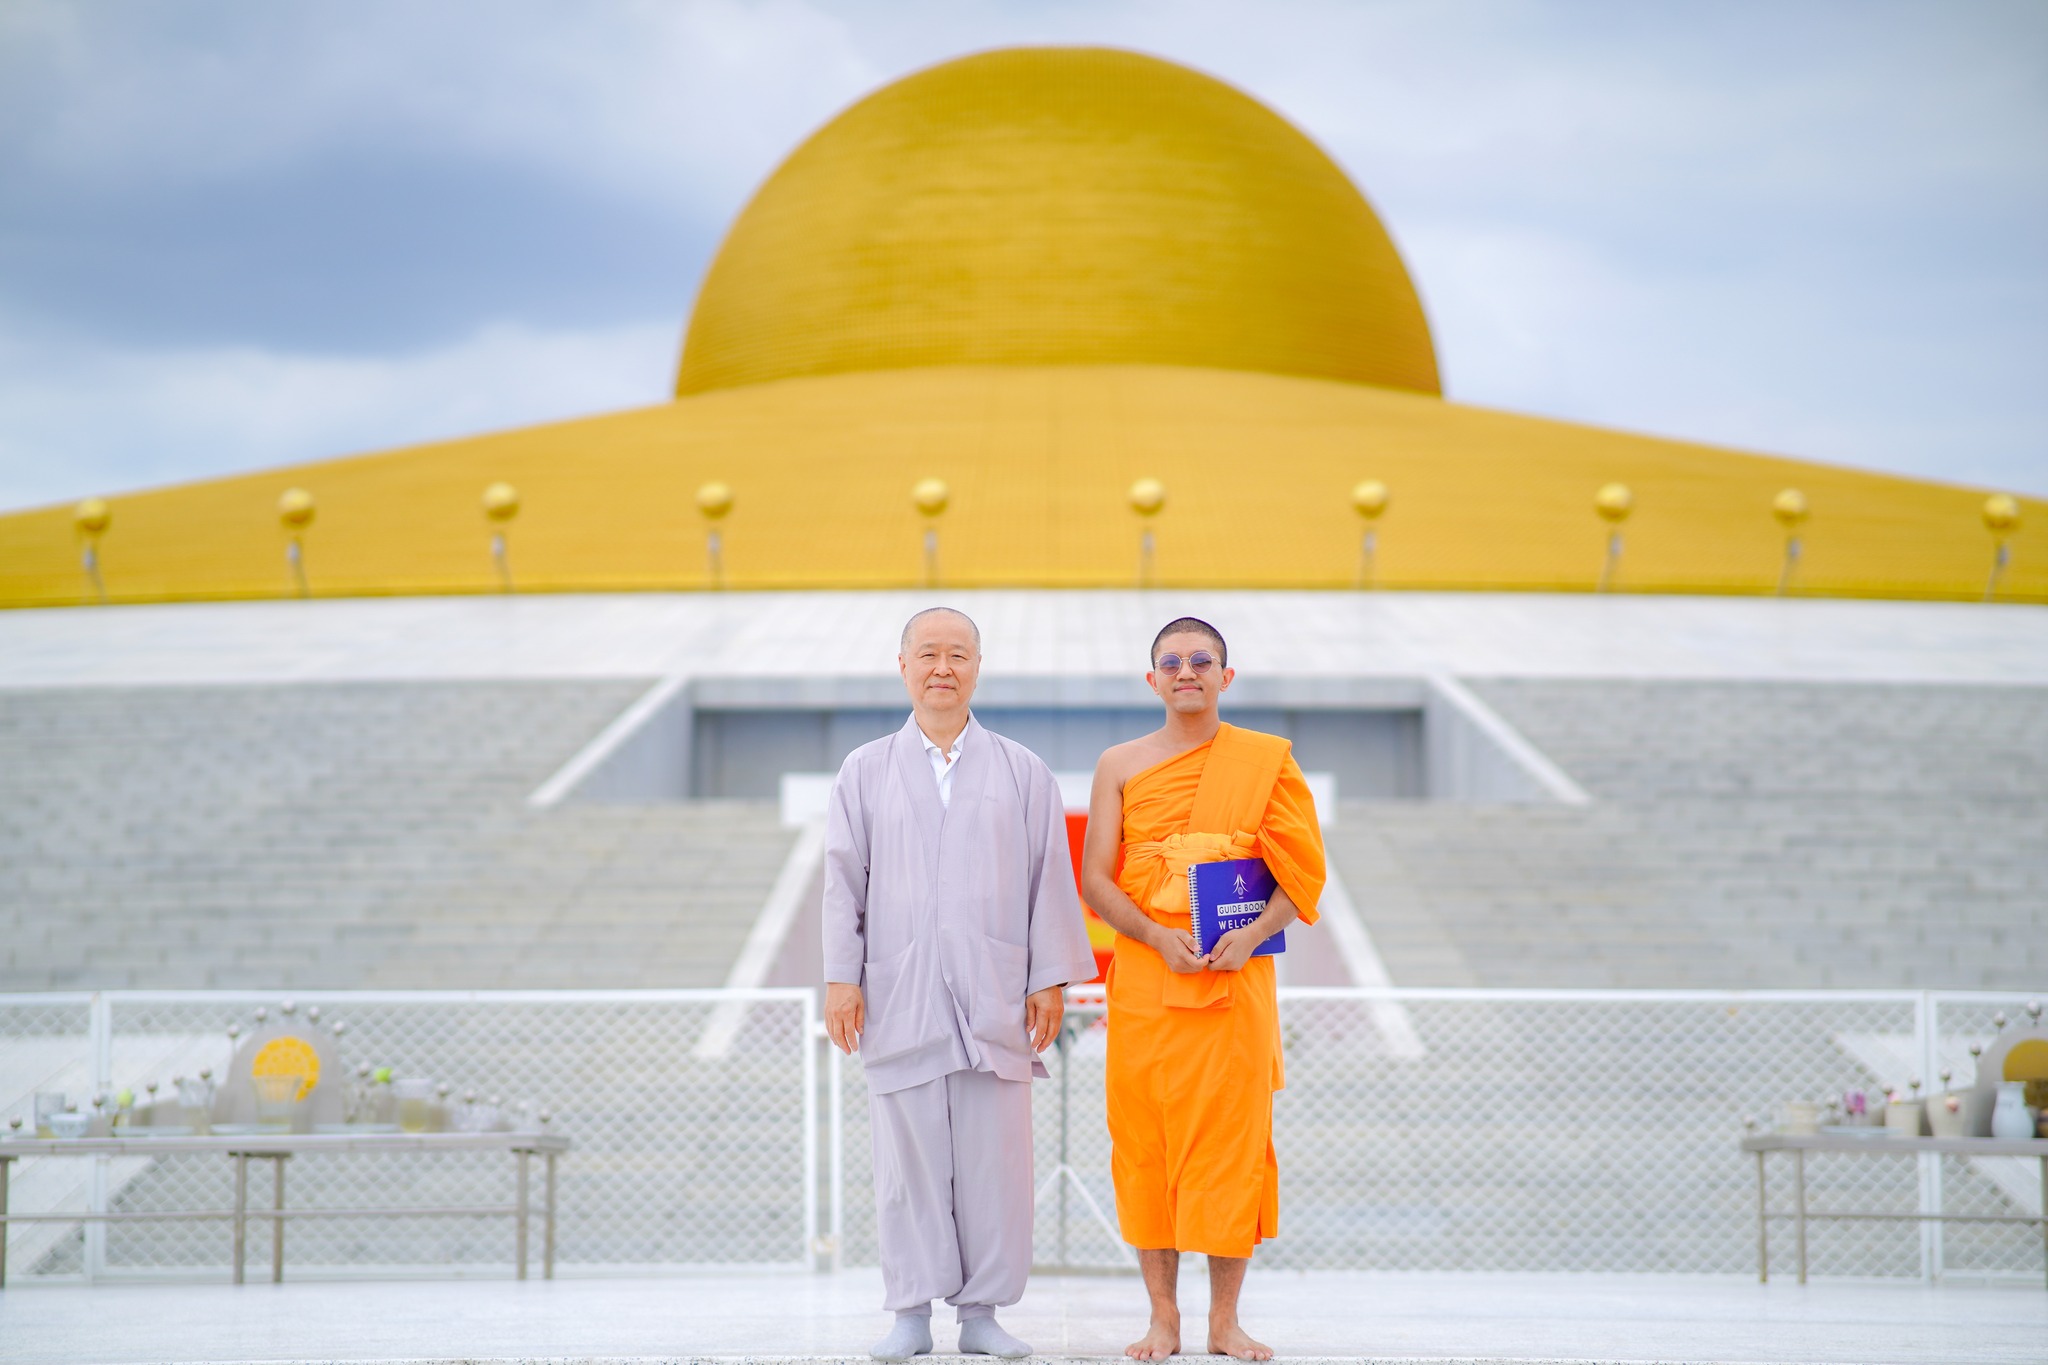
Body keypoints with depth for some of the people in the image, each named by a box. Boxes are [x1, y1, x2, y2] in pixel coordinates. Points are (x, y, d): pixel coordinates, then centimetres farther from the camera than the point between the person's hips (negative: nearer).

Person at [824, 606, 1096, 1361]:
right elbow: (844, 880, 8)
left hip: (994, 997, 0)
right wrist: (841, 977, -1)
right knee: (908, 1157, -1)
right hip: (900, 997, 0)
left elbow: (1050, 879, 8)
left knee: (994, 1158, -2)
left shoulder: (1022, 772, 11)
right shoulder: (865, 772, 11)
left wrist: (1050, 978, 1)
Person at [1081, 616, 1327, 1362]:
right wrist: (1160, 938, -13)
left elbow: (1300, 871, 3)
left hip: (1236, 974, -1)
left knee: (1231, 1137, -3)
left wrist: (1250, 936, -13)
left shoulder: (1265, 761, 6)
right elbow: (1095, 879, 3)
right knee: (1144, 1140, -1)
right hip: (1143, 976, 1)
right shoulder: (1121, 766, 7)